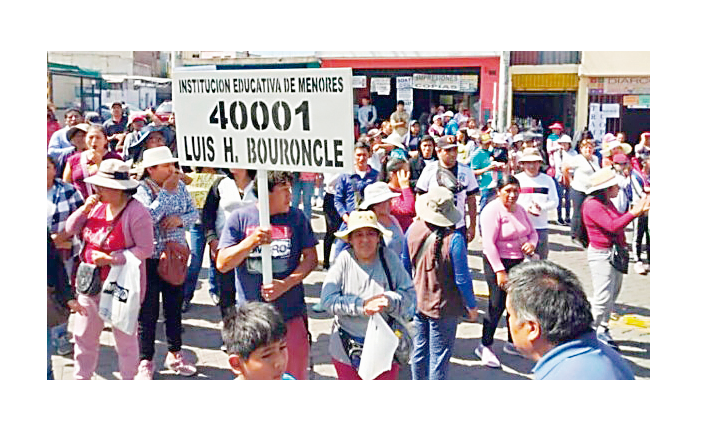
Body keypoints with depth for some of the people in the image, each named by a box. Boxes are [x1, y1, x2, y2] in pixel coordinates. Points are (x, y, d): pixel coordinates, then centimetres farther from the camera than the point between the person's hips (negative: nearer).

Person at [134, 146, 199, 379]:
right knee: (148, 311, 4)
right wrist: (166, 191, -22)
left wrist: (181, 219, -12)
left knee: (174, 307, 15)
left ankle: (174, 354, 30)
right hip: (149, 258, -5)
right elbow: (149, 217, -26)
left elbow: (194, 212, 8)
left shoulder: (180, 185, 4)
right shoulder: (142, 189, -11)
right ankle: (146, 360, 18)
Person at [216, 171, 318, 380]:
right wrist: (251, 241, -18)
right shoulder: (240, 218, -1)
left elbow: (311, 258, 1)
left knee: (295, 375, 7)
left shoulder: (297, 218, 3)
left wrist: (285, 284, -12)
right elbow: (222, 264, -4)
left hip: (290, 314, 1)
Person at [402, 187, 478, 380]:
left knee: (419, 348, 21)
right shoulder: (453, 239, -25)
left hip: (418, 301, 6)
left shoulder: (413, 230, -8)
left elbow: (405, 265, 6)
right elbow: (462, 278, -18)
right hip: (443, 306, -5)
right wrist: (471, 306, -3)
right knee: (439, 355, 8)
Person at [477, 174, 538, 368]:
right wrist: (500, 271, -23)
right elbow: (489, 243, -19)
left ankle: (512, 343, 29)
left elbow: (532, 231, 19)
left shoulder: (520, 209, 10)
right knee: (497, 305, -6)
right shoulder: (492, 210, -14)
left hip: (519, 263, 8)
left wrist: (532, 243, -6)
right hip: (498, 263, -7)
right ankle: (485, 346, 8)